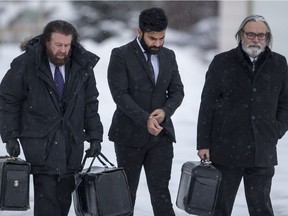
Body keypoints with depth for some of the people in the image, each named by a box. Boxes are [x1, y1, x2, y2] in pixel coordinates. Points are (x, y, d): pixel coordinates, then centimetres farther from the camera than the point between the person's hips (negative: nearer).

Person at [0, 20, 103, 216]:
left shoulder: (82, 67, 3)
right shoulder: (25, 64, -8)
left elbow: (90, 104, 11)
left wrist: (95, 137, 5)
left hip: (73, 142, 4)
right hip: (39, 141, -4)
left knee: (64, 195, 4)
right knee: (46, 193, -13)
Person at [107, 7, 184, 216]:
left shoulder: (169, 56, 10)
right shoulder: (121, 55, -6)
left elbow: (177, 91, 10)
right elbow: (120, 93, -14)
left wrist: (165, 111, -12)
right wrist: (145, 119, -23)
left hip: (161, 135, 3)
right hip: (130, 135, -3)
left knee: (161, 190, -4)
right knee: (127, 191, 7)